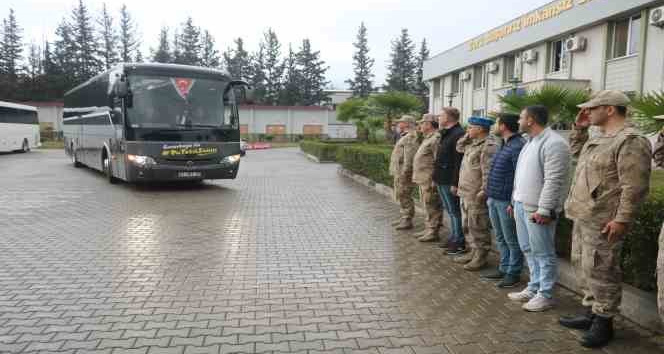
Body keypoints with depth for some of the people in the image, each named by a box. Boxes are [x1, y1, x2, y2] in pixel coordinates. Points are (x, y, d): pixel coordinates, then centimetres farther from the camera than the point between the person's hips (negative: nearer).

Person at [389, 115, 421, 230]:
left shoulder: (411, 137, -15)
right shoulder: (405, 136, 20)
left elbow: (409, 157, -23)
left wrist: (404, 173, -26)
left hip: (404, 173, -11)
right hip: (399, 172, 11)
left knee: (404, 196, -7)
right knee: (401, 196, 16)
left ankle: (407, 220, -1)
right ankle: (404, 218, 25)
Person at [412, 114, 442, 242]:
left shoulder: (436, 139, -15)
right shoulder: (428, 138, 18)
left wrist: (434, 180, -23)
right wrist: (418, 176, 21)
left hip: (429, 180, -11)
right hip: (423, 179, 11)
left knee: (432, 207, -3)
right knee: (427, 206, 16)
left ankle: (433, 232, 3)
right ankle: (428, 229, 26)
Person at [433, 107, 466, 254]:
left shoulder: (459, 135, -17)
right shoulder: (445, 134, 16)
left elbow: (459, 162, -22)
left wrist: (455, 183, -24)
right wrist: (436, 177, 20)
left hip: (450, 181, -10)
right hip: (442, 180, 10)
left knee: (454, 211, -2)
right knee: (451, 210, 16)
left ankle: (459, 242, 6)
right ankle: (454, 237, 27)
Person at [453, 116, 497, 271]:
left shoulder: (488, 146, -18)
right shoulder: (473, 143, 13)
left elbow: (488, 172, -23)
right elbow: (459, 147, 27)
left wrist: (483, 191, -25)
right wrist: (468, 136, 12)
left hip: (476, 195, -10)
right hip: (466, 193, 10)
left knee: (478, 227, -1)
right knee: (469, 225, 18)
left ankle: (481, 257, 10)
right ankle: (474, 252, 30)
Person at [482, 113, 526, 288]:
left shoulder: (518, 146, -16)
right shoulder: (503, 145, 14)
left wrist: (514, 203, -20)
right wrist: (490, 194, 18)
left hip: (506, 201, -10)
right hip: (494, 200, 10)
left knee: (511, 240, 4)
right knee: (500, 238, 18)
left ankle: (513, 273, 15)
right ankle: (504, 268, 29)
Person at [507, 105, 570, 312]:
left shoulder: (553, 143, -15)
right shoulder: (530, 142, 16)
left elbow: (554, 181, -21)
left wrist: (544, 209, -23)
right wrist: (515, 201, 20)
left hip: (537, 209, -10)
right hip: (521, 205, 10)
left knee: (543, 253, 1)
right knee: (528, 250, 17)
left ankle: (545, 295, 12)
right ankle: (534, 288, 29)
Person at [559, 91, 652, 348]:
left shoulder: (630, 141, -15)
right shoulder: (599, 138, 15)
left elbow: (634, 187, -21)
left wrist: (622, 220, -22)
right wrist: (579, 128, 20)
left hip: (602, 221, -10)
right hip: (585, 217, 10)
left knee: (600, 272, -1)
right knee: (593, 271, 17)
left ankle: (604, 323, 13)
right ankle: (595, 314, 29)